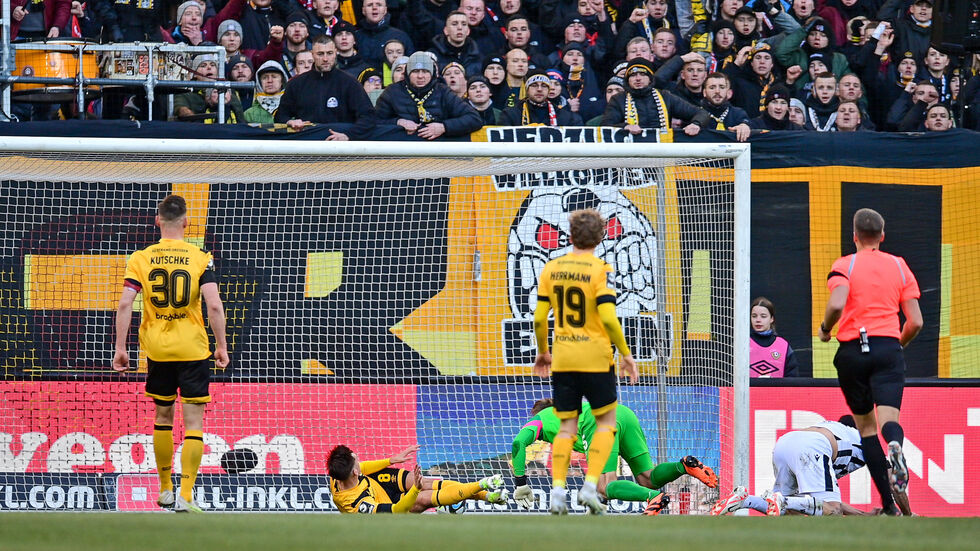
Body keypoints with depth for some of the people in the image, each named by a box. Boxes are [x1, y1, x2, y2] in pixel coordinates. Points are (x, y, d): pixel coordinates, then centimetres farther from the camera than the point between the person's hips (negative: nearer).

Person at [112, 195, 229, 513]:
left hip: (157, 349, 2)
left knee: (163, 416, 19)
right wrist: (221, 346, -4)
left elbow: (124, 304, -8)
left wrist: (120, 347, -3)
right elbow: (214, 306, -13)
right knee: (194, 421, -1)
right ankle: (186, 496, -10)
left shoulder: (140, 259, -1)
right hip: (193, 349, -2)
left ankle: (165, 490, 27)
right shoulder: (201, 259, -5)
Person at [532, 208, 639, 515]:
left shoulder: (551, 269, 3)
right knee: (606, 421, 10)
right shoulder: (599, 270, -9)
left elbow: (539, 318, 3)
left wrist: (542, 352, 18)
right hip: (596, 358, -4)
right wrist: (626, 354, -6)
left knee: (567, 426, 9)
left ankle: (558, 490, -2)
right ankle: (590, 486, -3)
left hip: (562, 360, 4)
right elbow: (608, 318, -16)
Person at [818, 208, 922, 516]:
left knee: (865, 424, 10)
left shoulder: (845, 266, 3)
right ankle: (895, 447, -51)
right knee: (888, 417, -12)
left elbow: (837, 304, -16)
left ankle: (888, 503, 5)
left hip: (852, 350, -1)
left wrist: (825, 329, 3)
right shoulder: (899, 266, 12)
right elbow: (916, 321, 8)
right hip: (888, 348, 1)